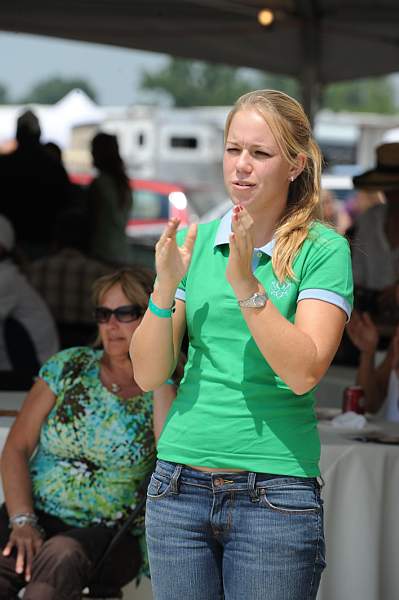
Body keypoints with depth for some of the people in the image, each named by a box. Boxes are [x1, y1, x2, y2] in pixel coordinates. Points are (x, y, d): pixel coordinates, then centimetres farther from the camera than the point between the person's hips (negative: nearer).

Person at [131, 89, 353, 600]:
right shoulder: (194, 241, 8)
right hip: (179, 486, 3)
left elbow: (303, 372, -15)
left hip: (273, 494, -3)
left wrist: (245, 283, -21)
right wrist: (165, 287, -10)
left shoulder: (323, 251, -3)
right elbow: (147, 375, 4)